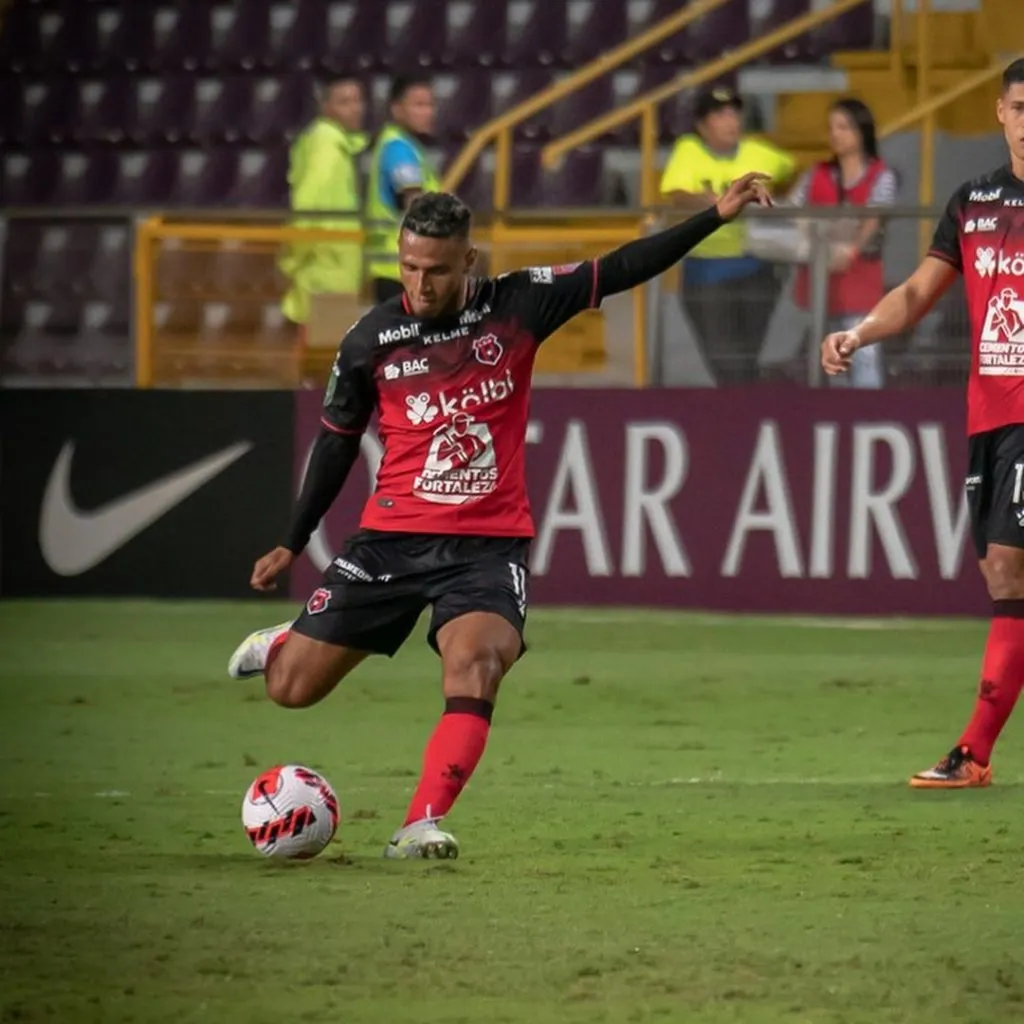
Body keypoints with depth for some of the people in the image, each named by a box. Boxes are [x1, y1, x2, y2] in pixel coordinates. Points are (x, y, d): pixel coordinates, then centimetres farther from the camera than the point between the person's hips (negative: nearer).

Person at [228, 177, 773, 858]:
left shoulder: (516, 306, -4)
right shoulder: (371, 340, -2)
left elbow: (620, 270, -3)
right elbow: (337, 442, 10)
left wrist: (715, 216, -11)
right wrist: (293, 544, 16)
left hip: (490, 543, -1)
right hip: (393, 538, 1)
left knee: (475, 666, -28)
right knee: (293, 691, 3)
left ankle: (422, 826, -28)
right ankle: (280, 645, 40)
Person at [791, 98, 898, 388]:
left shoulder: (881, 176, -1)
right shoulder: (817, 175, 12)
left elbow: (874, 218, -16)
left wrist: (853, 248, -34)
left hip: (859, 274, -4)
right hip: (821, 272, 4)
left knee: (863, 353, -11)